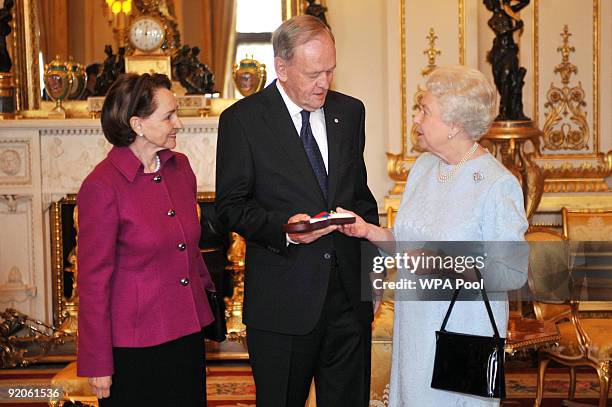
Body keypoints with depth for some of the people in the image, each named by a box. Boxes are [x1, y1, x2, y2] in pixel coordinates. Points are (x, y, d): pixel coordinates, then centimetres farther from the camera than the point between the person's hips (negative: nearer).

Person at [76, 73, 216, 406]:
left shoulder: (179, 167, 4)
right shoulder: (102, 186, -16)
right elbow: (94, 281, -13)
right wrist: (98, 365, -10)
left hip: (188, 331, 6)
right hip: (135, 343, -6)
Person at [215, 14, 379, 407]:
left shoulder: (350, 111, 9)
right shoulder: (241, 119, -5)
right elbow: (231, 205, -5)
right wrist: (283, 228, -24)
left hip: (351, 291, 4)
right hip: (284, 299, -4)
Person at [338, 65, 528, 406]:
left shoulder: (498, 185, -16)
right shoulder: (424, 166, 6)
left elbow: (515, 274, -15)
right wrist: (369, 231, -3)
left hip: (464, 329, -6)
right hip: (415, 324, 6)